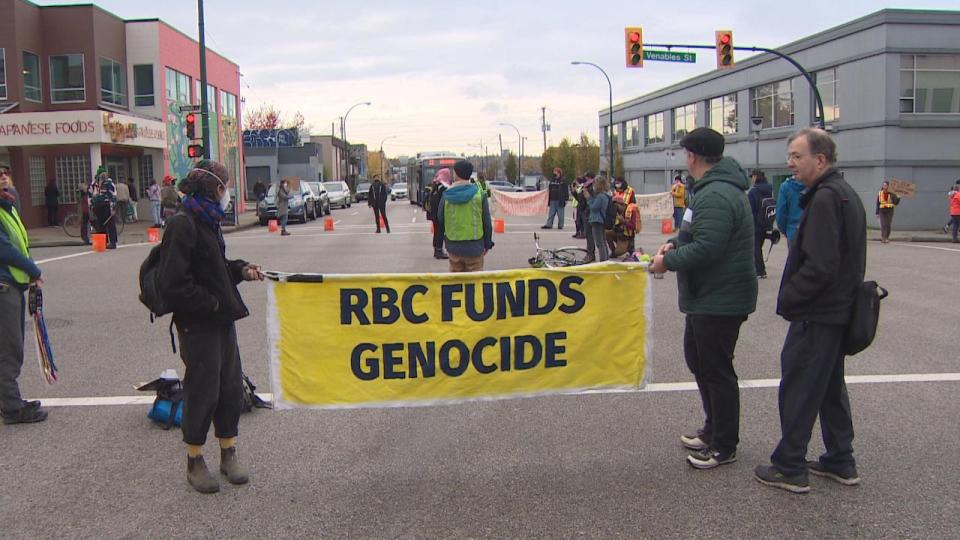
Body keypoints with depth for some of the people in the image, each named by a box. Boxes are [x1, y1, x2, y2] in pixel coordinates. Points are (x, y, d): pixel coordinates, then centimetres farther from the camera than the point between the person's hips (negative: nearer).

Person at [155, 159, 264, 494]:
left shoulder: (207, 222, 12)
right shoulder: (182, 225, -17)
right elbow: (175, 284, -22)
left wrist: (241, 270, 7)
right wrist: (212, 303, -17)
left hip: (222, 320, 9)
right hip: (198, 325, -9)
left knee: (231, 386, 13)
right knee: (202, 391, 1)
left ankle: (228, 454, 27)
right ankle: (194, 462, 18)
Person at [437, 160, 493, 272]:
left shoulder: (447, 195, -3)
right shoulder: (479, 193, -6)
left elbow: (440, 219, 5)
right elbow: (487, 221, -2)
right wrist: (487, 244, 7)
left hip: (453, 246, 2)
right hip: (474, 246, -2)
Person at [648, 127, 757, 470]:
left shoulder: (716, 196, -24)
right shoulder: (715, 188, 13)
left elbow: (706, 248, -30)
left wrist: (668, 261, -16)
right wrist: (675, 243, 6)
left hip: (720, 300, -11)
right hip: (707, 297, 11)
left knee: (716, 370, 0)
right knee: (697, 358, 21)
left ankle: (725, 446, 14)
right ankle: (713, 429, 35)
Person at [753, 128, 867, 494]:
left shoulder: (825, 199, -20)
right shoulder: (845, 194, 13)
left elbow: (819, 267, -26)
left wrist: (787, 299, -13)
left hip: (816, 315, -10)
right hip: (839, 310, 10)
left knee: (798, 389, -1)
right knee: (831, 386, 19)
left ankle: (790, 468, 8)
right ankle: (841, 462, 28)